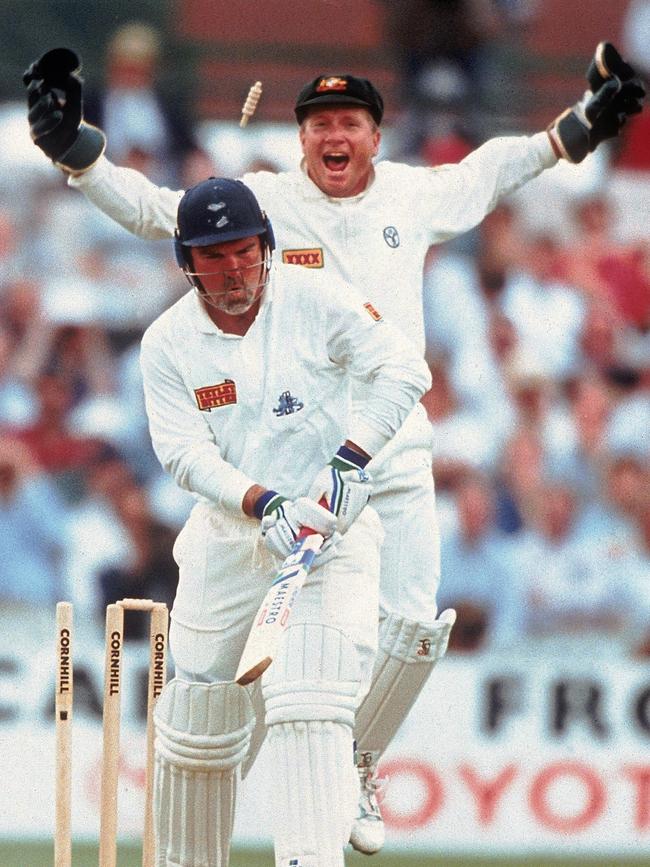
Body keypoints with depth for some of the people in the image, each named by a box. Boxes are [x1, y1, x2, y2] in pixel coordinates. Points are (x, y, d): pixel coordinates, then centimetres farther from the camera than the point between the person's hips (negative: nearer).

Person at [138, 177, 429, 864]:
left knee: (308, 701, -21)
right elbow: (185, 453, -11)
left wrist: (350, 460, -22)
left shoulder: (316, 301, -7)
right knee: (196, 724, 6)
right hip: (227, 534, 3)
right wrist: (263, 502, -27)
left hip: (331, 525, -3)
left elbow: (405, 371, -10)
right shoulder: (167, 342, -3)